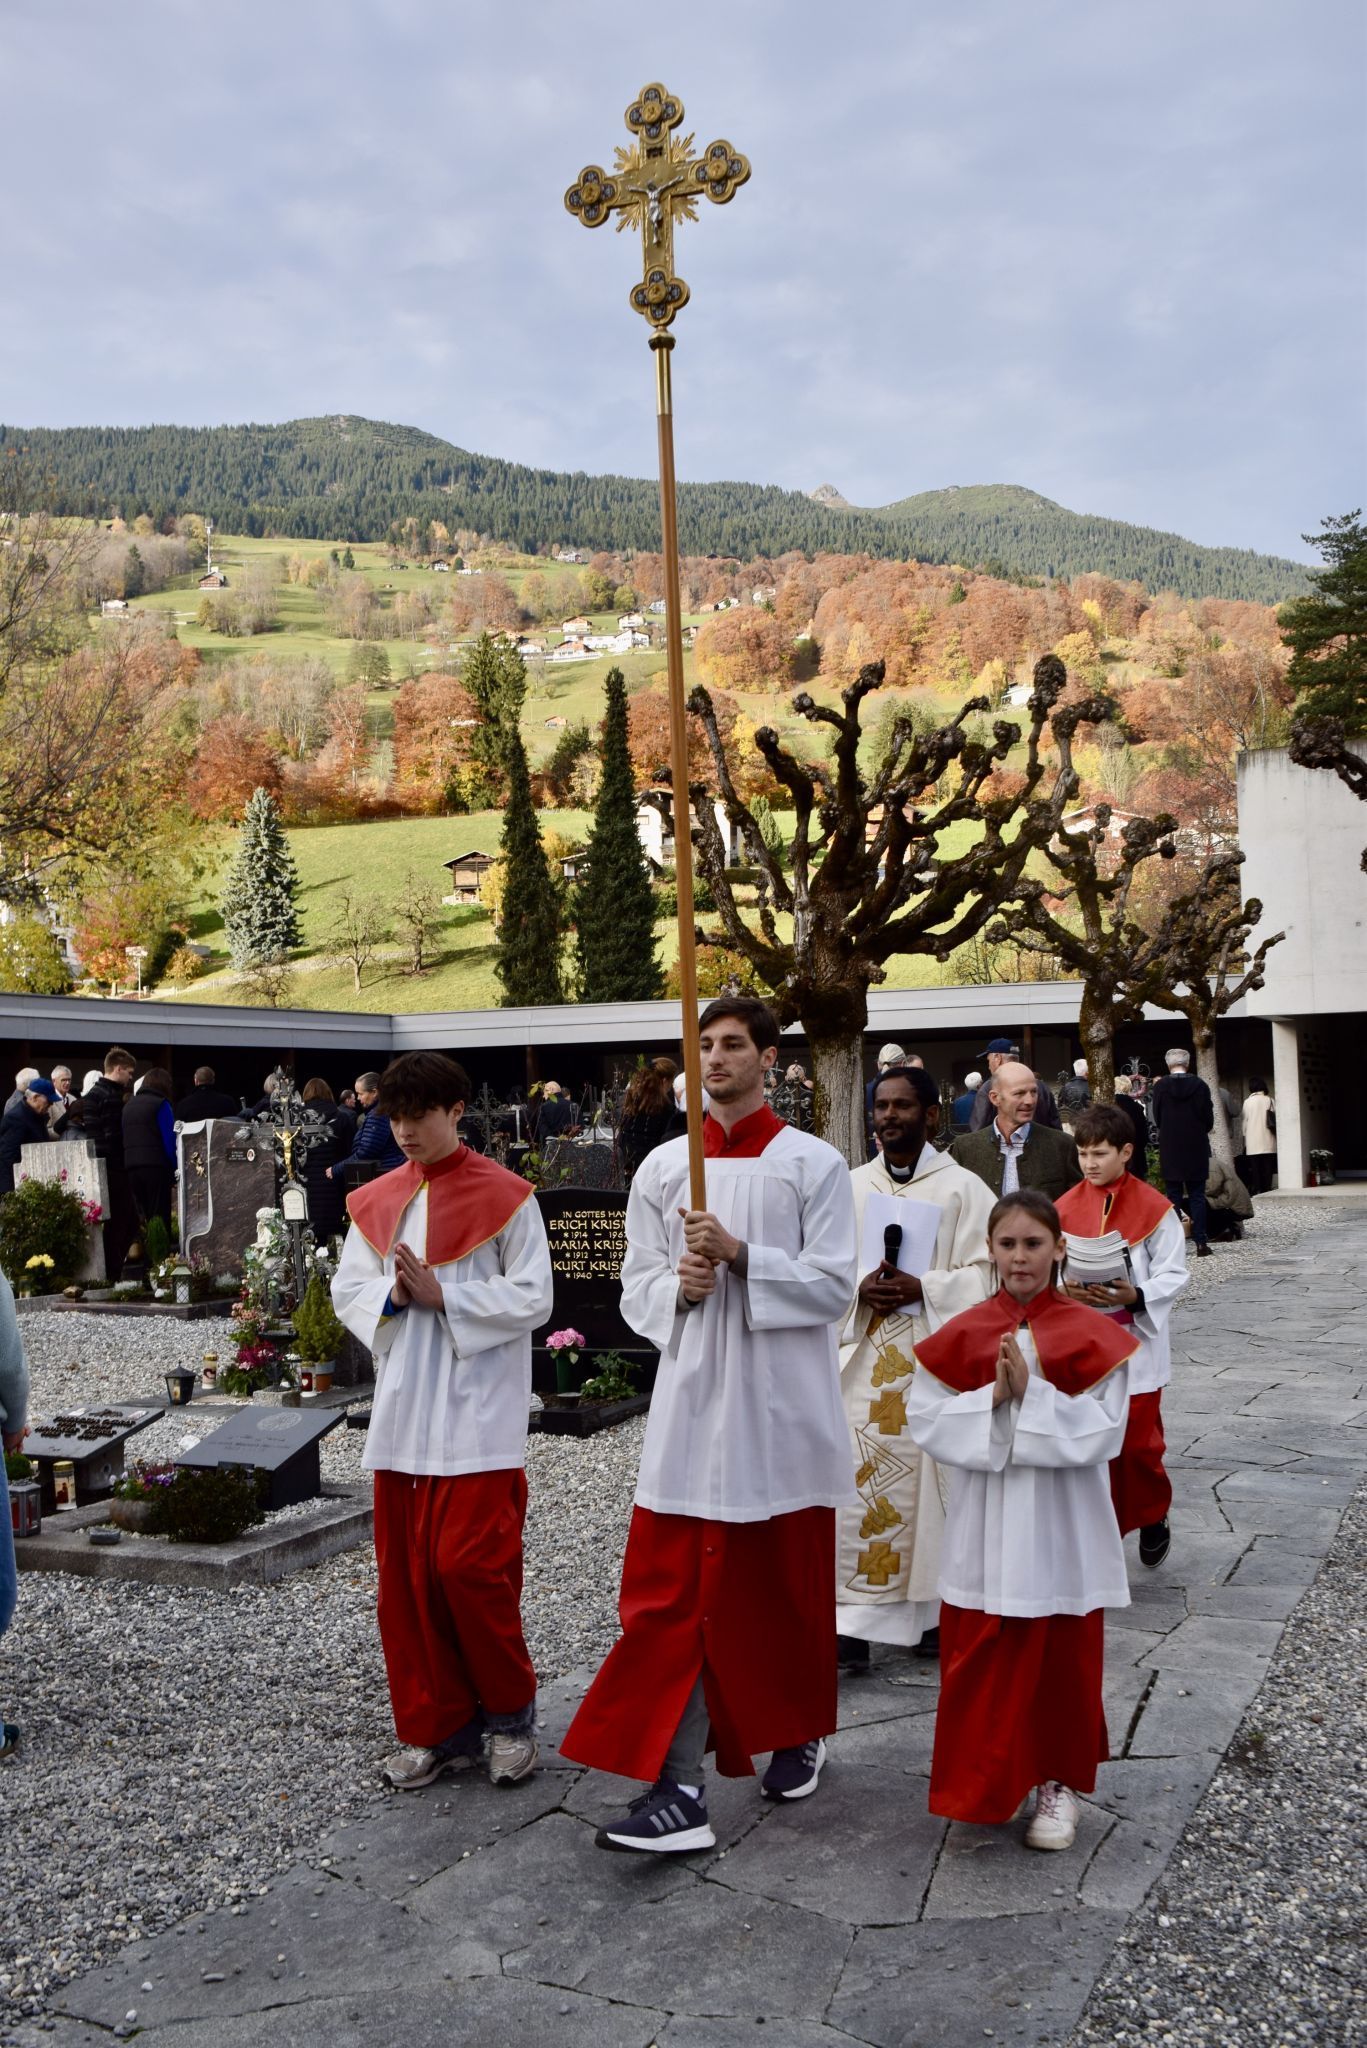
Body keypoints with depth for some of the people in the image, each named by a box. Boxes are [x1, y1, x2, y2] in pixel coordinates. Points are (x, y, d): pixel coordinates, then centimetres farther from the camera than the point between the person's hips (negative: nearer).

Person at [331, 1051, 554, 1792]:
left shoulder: (504, 1196, -4)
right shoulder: (375, 1201, 11)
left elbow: (533, 1297, -8)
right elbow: (346, 1288, 11)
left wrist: (443, 1295, -16)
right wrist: (391, 1295, -10)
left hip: (476, 1412, -5)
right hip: (401, 1410, 5)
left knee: (469, 1564, -8)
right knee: (406, 1575, 7)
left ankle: (509, 1715, 15)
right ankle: (435, 1727, 22)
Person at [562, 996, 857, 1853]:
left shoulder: (814, 1163, -3)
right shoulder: (663, 1167, 7)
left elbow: (834, 1285, -8)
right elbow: (638, 1286, 9)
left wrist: (741, 1254, -18)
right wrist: (677, 1286, -12)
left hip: (783, 1406, -2)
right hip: (693, 1403, 2)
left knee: (789, 1583, 12)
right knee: (675, 1595, -2)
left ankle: (801, 1733, 36)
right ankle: (679, 1789, 2)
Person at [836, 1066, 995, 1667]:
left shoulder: (962, 1187, 1)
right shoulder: (851, 1187, 10)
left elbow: (980, 1275, -4)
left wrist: (920, 1290, -17)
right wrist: (862, 1290, -11)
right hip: (864, 1358, 2)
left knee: (931, 1479, 3)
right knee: (858, 1483, -3)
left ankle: (935, 1610, 18)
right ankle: (856, 1618, 3)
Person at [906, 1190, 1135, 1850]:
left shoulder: (1091, 1336, -5)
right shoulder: (962, 1334, 0)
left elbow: (1104, 1431, -13)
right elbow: (924, 1419, -6)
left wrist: (1031, 1393, -22)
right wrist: (992, 1400, -20)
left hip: (1061, 1531, -1)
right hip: (985, 1532, 1)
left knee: (1062, 1659, 10)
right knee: (981, 1659, 7)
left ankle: (1056, 1782, 29)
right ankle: (990, 1784, 25)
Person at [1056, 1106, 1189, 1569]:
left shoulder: (1154, 1208, -6)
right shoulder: (1066, 1207, 2)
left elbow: (1173, 1274, -5)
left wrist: (1137, 1297, -21)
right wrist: (1066, 1289, -16)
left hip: (1137, 1345, -2)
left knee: (1138, 1444, 2)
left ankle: (1152, 1518, 29)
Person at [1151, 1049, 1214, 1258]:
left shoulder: (1160, 1086, -6)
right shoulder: (1199, 1085, -6)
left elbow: (1157, 1118, 2)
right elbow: (1209, 1118, -1)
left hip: (1170, 1149, 0)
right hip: (1196, 1148, 0)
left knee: (1173, 1196, 5)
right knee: (1197, 1196, 5)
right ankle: (1201, 1242, 2)